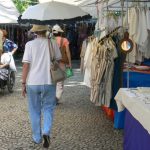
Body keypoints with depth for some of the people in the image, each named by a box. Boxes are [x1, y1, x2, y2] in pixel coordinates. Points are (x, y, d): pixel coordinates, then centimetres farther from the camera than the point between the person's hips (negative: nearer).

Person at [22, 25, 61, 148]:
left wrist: (23, 83, -1)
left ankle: (37, 137, 22)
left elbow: (26, 65, -8)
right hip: (49, 82, 0)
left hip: (33, 83, 0)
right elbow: (58, 61, 5)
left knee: (35, 111, 13)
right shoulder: (53, 43, -2)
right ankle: (46, 132, -8)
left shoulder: (30, 44, -6)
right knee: (48, 108, 13)